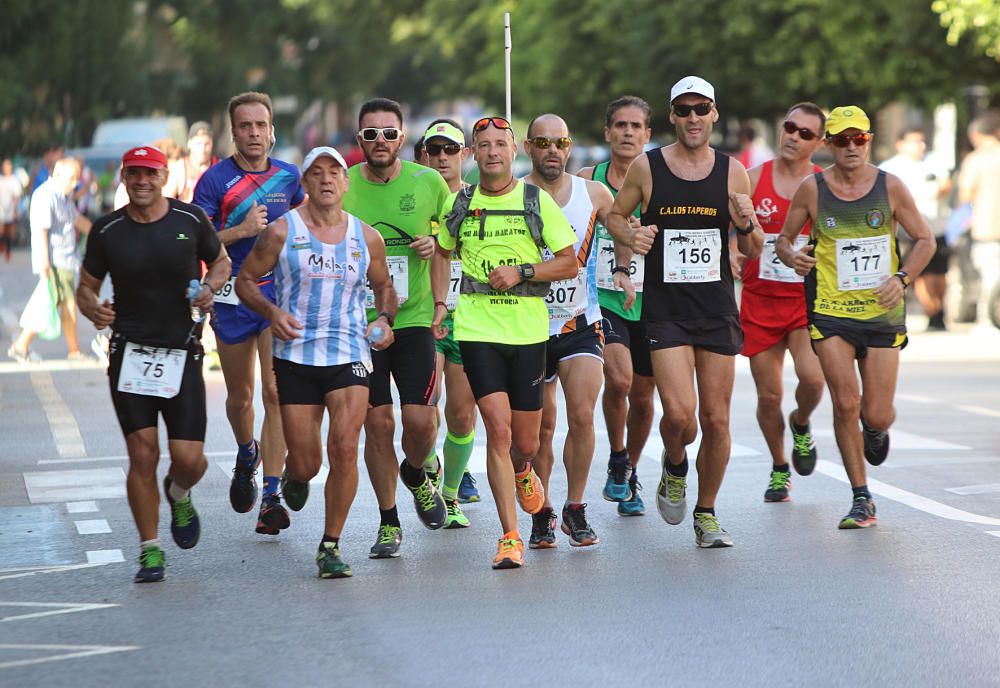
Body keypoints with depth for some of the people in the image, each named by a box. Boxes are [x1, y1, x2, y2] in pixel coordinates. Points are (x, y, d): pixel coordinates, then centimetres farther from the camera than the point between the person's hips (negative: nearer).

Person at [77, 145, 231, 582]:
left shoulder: (191, 220, 0)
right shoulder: (107, 231, 0)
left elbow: (221, 262, 15)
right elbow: (86, 287, 9)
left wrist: (208, 287, -6)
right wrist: (93, 309, -14)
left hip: (182, 354, 0)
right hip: (129, 353, 0)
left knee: (188, 459, -6)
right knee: (142, 454, -5)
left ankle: (179, 495, 31)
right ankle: (150, 551, 9)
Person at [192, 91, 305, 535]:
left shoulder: (288, 176, 5)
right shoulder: (216, 179, -5)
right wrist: (241, 231, -20)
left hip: (279, 294, 1)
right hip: (232, 297, -1)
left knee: (276, 393, -12)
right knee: (239, 397, 11)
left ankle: (271, 498, -13)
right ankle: (246, 457, 44)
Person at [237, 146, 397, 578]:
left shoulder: (366, 238, 6)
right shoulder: (282, 232, -1)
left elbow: (384, 287, 21)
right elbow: (245, 280, 6)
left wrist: (385, 320, 0)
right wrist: (272, 312, -12)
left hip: (350, 354, 1)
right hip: (295, 355, -1)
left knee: (344, 449, -15)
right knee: (306, 461, 0)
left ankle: (331, 545, -1)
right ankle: (294, 475, 40)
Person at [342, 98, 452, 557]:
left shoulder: (428, 183, 0)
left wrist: (435, 243, -5)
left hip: (413, 317, 0)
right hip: (359, 322, 0)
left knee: (420, 420, -7)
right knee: (377, 422, -1)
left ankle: (415, 475, 29)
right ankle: (388, 523, 15)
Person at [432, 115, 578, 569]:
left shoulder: (537, 201, 2)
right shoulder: (459, 205, 7)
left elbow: (569, 262, 2)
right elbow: (442, 254, 24)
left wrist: (522, 272, -12)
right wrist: (440, 303, 11)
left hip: (528, 330, 0)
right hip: (477, 328, 0)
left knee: (525, 443, 8)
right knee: (498, 429, -14)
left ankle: (521, 473, 48)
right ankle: (510, 536, -10)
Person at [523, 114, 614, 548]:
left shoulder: (594, 195, 3)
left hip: (581, 322, 1)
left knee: (582, 416, -13)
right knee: (540, 427, 4)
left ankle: (575, 509, 2)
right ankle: (542, 515, 20)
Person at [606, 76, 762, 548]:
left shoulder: (732, 171, 5)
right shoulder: (646, 168, -1)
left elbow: (753, 251, 10)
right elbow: (614, 214, 14)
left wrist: (745, 223, -12)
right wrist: (631, 237, -7)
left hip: (718, 310, 2)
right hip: (665, 310, -2)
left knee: (716, 420, 3)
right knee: (679, 414, -16)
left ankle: (706, 514, 21)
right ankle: (674, 466, 19)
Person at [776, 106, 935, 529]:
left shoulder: (890, 188, -1)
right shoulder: (812, 189, -1)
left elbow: (925, 241, 6)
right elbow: (783, 240, 9)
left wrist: (901, 279, -11)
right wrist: (792, 257, -15)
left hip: (882, 312, 1)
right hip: (830, 312, -1)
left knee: (877, 415, -1)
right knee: (846, 404, -12)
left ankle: (876, 428, 40)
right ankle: (862, 500, 2)